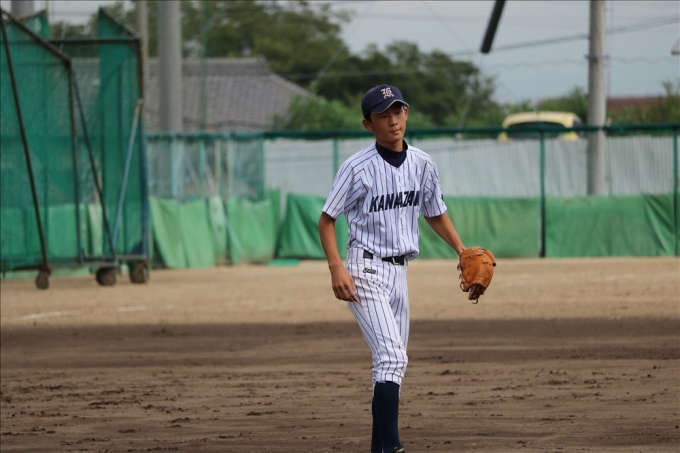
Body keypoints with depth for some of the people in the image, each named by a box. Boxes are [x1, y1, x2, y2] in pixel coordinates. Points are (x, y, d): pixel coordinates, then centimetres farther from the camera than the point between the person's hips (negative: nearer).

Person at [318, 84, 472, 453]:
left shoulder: (422, 164, 6)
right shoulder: (358, 168, -11)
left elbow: (435, 213, 18)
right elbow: (327, 219, -5)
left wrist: (462, 250, 4)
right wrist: (336, 268, -18)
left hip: (399, 271, 7)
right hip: (366, 269, -7)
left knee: (392, 363, 11)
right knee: (392, 357, -20)